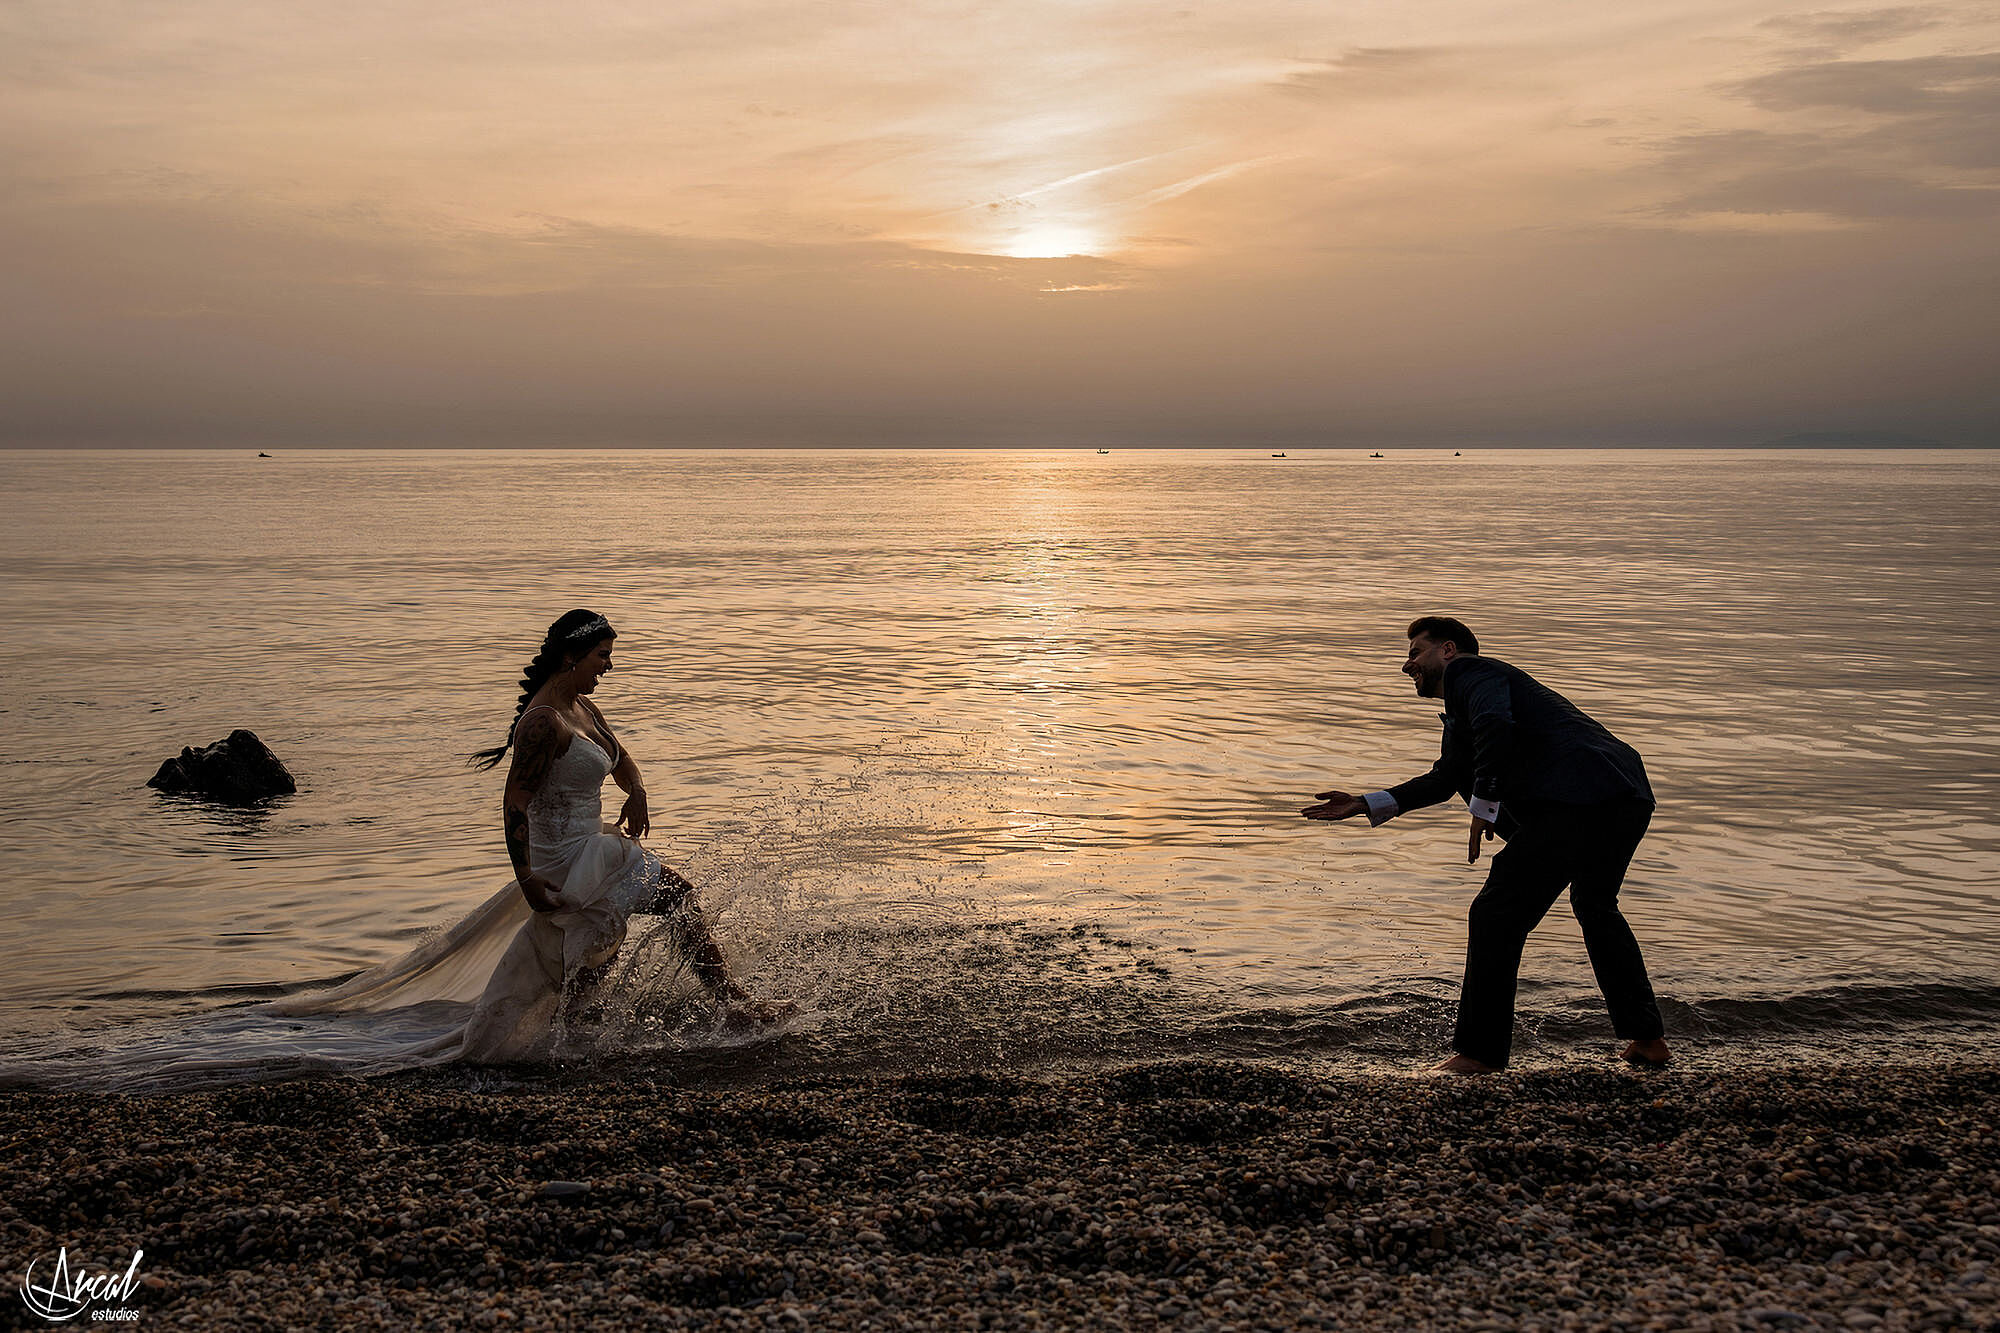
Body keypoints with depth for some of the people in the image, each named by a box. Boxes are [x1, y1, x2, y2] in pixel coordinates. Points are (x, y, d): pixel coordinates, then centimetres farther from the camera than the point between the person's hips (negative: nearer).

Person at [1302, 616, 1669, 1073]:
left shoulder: (1471, 672, 2)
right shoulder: (1461, 706, 32)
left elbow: (1494, 724, -19)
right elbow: (1445, 779, 33)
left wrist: (1484, 806, -14)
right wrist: (1364, 805, 31)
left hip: (1577, 801, -11)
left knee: (1495, 915, -4)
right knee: (1596, 908, 31)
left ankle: (1479, 1052, 1)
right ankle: (1648, 1038, 34)